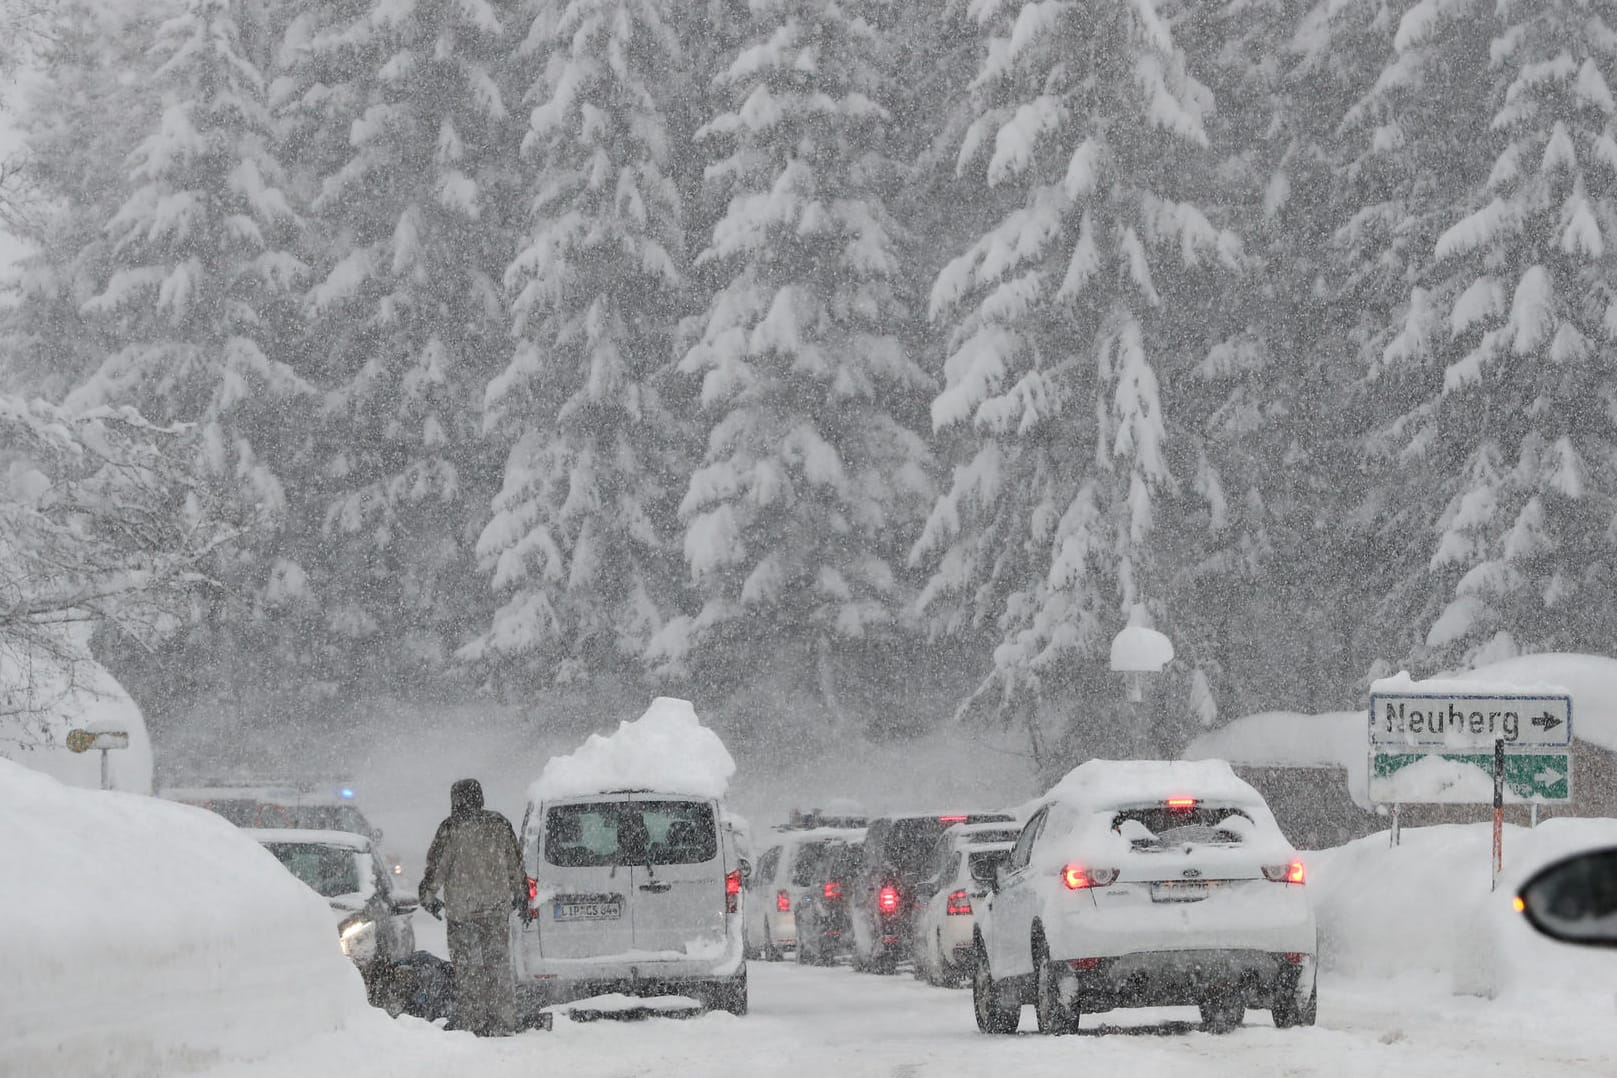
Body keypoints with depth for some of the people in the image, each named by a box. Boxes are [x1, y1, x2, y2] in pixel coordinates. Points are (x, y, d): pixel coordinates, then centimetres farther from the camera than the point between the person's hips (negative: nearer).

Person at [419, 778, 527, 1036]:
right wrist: (520, 894, 23)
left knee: (466, 965, 2)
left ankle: (469, 1021, -1)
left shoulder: (451, 829, -6)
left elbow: (436, 865, -5)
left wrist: (428, 896, 7)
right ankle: (501, 1021, 4)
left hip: (461, 907, -3)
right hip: (497, 904, 3)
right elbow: (515, 863, 13)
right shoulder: (500, 825, 7)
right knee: (498, 962, 7)